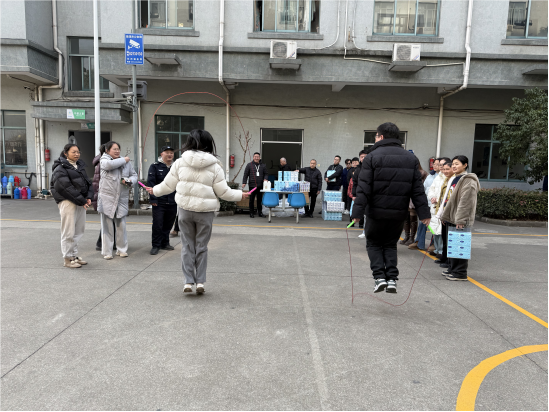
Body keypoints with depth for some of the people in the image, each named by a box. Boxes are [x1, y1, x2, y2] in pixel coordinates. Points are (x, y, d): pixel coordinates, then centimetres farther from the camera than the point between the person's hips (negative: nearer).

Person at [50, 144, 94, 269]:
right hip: (67, 202, -8)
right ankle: (67, 258, 6)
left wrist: (89, 197, -2)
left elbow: (87, 183, 16)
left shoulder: (80, 166, 17)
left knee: (79, 231, 12)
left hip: (81, 202, 8)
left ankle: (74, 255, 22)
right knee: (69, 232, -4)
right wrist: (81, 200, -17)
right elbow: (65, 188, -17)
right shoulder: (60, 168, -7)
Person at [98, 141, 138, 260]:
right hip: (107, 198, -2)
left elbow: (134, 175, 17)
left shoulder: (126, 162, 12)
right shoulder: (104, 160, 2)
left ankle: (122, 250, 19)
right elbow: (109, 164, -21)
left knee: (121, 225, 7)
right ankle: (107, 252, 11)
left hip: (122, 199, 3)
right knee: (107, 225, 2)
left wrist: (130, 181, -6)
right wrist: (124, 160, -7)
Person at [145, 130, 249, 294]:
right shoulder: (215, 166, -6)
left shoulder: (180, 162, 0)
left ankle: (188, 281, 12)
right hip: (205, 211, -1)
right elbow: (223, 192, -5)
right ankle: (200, 281, 15)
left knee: (187, 245, 11)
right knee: (201, 247, 10)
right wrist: (240, 195, 12)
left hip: (185, 210, 1)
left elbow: (168, 185, 6)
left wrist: (154, 190, 26)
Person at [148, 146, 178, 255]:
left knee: (168, 225, 11)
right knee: (157, 225, -3)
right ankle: (156, 246, 8)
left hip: (172, 202, 4)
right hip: (159, 202, -4)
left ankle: (165, 243, 25)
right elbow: (150, 183, -4)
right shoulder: (155, 166, 1)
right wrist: (153, 199, -11)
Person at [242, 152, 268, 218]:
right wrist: (244, 182, -5)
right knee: (251, 200, 2)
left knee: (260, 199, 6)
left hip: (260, 186, 2)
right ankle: (251, 213, 11)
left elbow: (266, 174, 15)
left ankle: (260, 212, 16)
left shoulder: (263, 166, 12)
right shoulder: (249, 165, 5)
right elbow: (245, 174, 3)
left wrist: (265, 179, -6)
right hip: (252, 185, -2)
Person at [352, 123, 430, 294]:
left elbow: (364, 188, -13)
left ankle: (379, 276, 2)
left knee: (374, 243, 14)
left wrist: (358, 211, -14)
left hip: (377, 211, -4)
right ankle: (392, 279, 9)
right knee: (391, 245, 19)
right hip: (399, 212, 4)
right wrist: (424, 212, 5)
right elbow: (417, 189, 4)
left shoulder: (373, 157, -6)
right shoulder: (411, 159, 8)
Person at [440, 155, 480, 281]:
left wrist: (460, 219, -23)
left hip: (461, 220, -10)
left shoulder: (468, 181, -12)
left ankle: (460, 273, 3)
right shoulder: (456, 179, 18)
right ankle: (453, 269, 25)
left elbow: (466, 202, -20)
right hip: (451, 218, 10)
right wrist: (444, 215, 19)